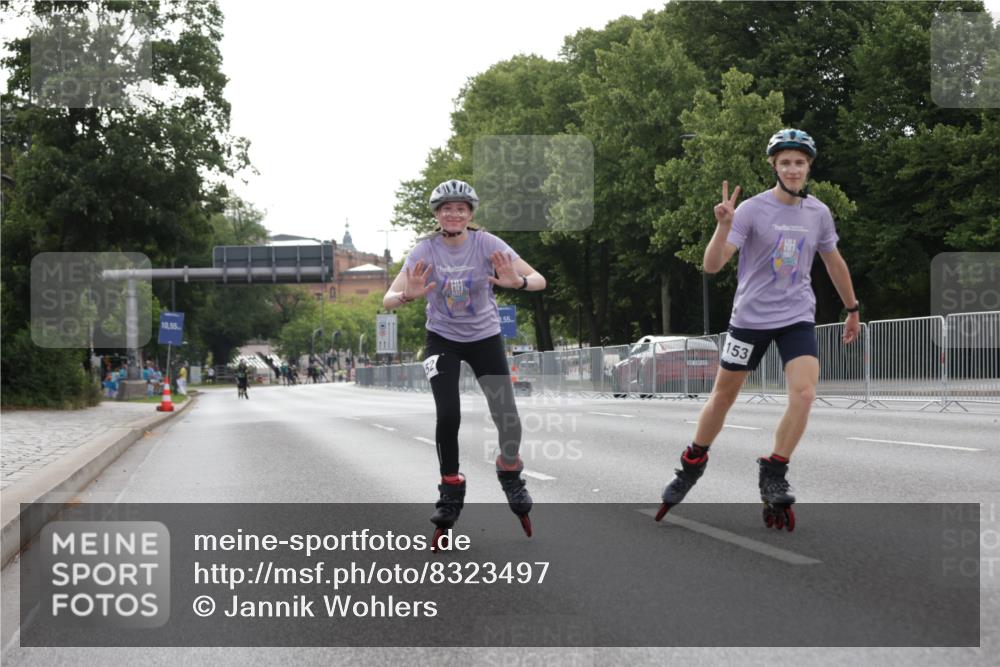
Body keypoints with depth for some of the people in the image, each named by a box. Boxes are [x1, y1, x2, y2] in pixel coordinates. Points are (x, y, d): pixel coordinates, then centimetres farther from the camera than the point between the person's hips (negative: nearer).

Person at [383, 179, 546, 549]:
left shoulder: (487, 244, -17)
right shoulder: (425, 251, -15)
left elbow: (539, 280, -23)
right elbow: (388, 300, -21)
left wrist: (517, 282, -46)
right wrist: (407, 295, -44)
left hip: (485, 338, 0)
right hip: (442, 340, 0)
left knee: (508, 419, -9)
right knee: (448, 416, -17)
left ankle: (510, 475, 23)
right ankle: (450, 491, 3)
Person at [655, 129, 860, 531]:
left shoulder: (818, 213, 1)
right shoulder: (752, 210, -13)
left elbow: (834, 262, 18)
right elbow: (712, 265, -21)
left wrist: (852, 309, 23)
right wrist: (723, 225, -37)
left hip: (798, 317, 2)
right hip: (751, 316, -2)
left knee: (804, 393, -18)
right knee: (723, 397, 8)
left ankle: (773, 476, -4)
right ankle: (691, 467, 29)